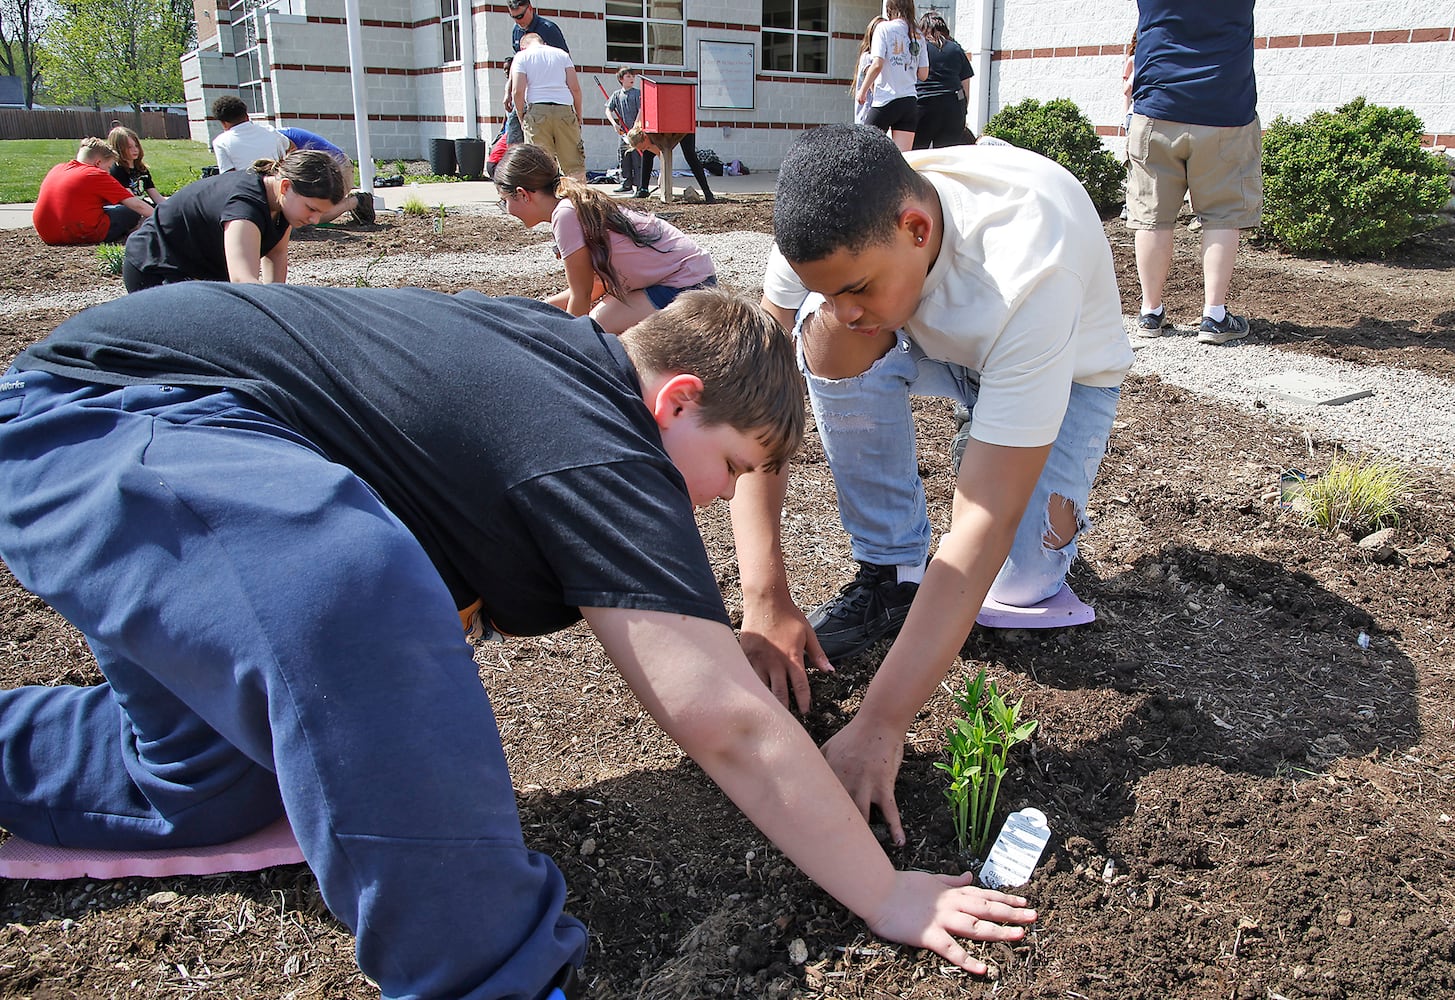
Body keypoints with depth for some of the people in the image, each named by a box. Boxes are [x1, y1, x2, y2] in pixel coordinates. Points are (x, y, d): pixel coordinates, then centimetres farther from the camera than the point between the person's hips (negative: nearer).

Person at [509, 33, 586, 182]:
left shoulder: (522, 56, 9)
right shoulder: (561, 54, 16)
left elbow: (517, 91, -3)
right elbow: (575, 88, 7)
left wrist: (521, 117, 8)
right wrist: (579, 115, 15)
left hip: (537, 110, -2)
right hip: (565, 110, 2)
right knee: (574, 164, 4)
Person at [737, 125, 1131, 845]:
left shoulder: (1029, 271, -43)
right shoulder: (831, 233, -30)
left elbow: (987, 521, -45)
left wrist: (879, 725, -49)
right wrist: (764, 599, -35)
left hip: (1067, 368, -3)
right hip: (929, 344, 3)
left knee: (1018, 585, -23)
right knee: (827, 335, -30)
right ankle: (889, 573, -12)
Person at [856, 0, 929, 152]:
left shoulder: (884, 28, -2)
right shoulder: (918, 35, 12)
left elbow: (877, 65, -12)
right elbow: (923, 75, 11)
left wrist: (862, 91, -2)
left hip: (885, 101, -5)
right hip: (910, 102, 5)